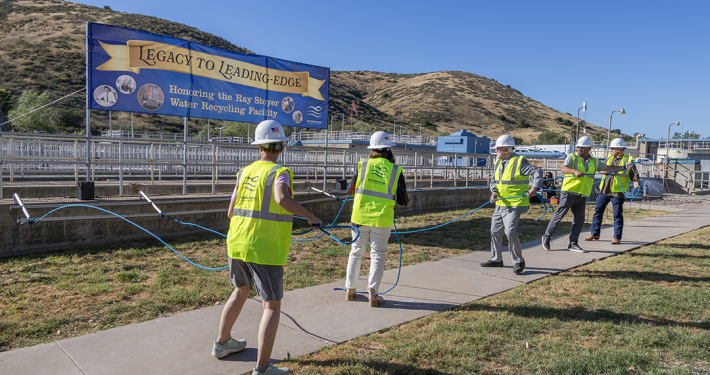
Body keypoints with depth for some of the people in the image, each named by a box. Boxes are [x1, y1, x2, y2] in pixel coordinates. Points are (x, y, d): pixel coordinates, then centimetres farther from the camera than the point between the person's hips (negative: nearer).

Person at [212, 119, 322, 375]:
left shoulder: (245, 172, 8)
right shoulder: (279, 172, -10)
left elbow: (231, 212, 11)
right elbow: (282, 198, -32)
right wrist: (309, 216, -18)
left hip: (237, 245, 7)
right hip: (265, 251, -7)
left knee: (241, 292, 27)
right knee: (272, 306, 2)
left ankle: (222, 343, 42)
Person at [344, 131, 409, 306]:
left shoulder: (363, 165, -2)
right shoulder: (395, 171, -4)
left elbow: (350, 191, 6)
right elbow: (403, 201, -2)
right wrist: (406, 197, 20)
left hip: (360, 217, 2)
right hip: (382, 220, -1)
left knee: (356, 252, 16)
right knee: (377, 256, 10)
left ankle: (350, 289, 25)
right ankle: (372, 292, 4)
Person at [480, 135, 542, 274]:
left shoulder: (519, 162, -12)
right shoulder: (498, 162, 10)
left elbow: (538, 172, -17)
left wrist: (535, 188, -31)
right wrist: (494, 192, -6)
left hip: (514, 205, -8)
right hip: (500, 204, 8)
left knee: (510, 232, -17)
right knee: (495, 231, 13)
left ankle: (518, 261, 0)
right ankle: (496, 259, 28)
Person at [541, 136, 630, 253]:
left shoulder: (595, 162, 15)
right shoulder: (572, 157, -1)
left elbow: (609, 168, 22)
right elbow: (563, 168, -18)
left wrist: (624, 167, 12)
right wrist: (575, 171, -36)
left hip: (582, 195, 5)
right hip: (569, 192, -5)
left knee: (579, 219, 3)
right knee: (559, 214, -7)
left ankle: (573, 244, 11)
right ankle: (546, 236, 5)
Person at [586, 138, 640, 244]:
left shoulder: (628, 160, -1)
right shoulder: (609, 157, 13)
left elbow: (634, 173, -4)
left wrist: (635, 182, -22)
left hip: (617, 192, -5)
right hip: (604, 190, 5)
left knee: (617, 215, 0)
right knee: (598, 211, 7)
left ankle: (617, 237, 8)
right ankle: (595, 234, 17)